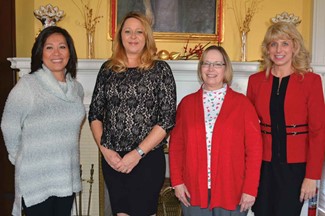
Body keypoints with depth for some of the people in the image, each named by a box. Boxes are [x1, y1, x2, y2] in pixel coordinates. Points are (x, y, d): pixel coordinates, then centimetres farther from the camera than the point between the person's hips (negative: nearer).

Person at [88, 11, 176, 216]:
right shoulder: (108, 69, 6)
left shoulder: (160, 69, -3)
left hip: (147, 159, -3)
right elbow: (95, 113, 8)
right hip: (112, 160, 3)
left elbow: (167, 118, -9)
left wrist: (138, 153, -13)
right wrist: (104, 149, -5)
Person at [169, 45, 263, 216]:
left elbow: (254, 148, -4)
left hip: (231, 192, -1)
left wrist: (250, 189, -7)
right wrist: (177, 181, -2)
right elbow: (176, 145, 5)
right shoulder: (187, 103, 5)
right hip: (193, 191, 2)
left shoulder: (242, 103, -1)